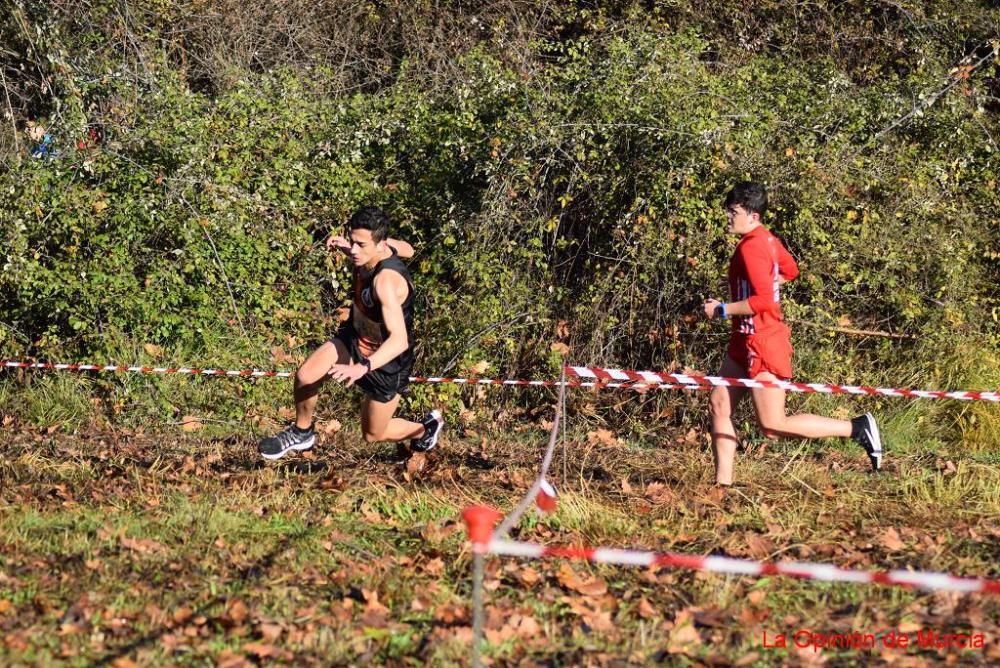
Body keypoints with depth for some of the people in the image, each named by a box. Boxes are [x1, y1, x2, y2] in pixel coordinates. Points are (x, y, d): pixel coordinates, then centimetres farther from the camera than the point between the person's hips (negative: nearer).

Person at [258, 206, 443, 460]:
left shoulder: (386, 280, -39)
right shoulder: (380, 248, -16)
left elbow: (399, 340, -46)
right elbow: (407, 250, 9)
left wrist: (362, 368, -58)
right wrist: (348, 247, 4)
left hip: (387, 359, -7)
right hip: (355, 338, 7)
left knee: (372, 434, 12)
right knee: (304, 376, -14)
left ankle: (427, 427, 42)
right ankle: (301, 433, 15)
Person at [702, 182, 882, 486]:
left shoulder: (750, 247, -20)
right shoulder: (766, 239, 9)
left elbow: (763, 300, -28)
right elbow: (790, 270, 27)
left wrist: (722, 310, -18)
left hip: (762, 345, -10)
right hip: (745, 342, 10)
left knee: (773, 426, -6)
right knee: (719, 406, 9)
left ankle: (857, 428, -1)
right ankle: (723, 483, 11)